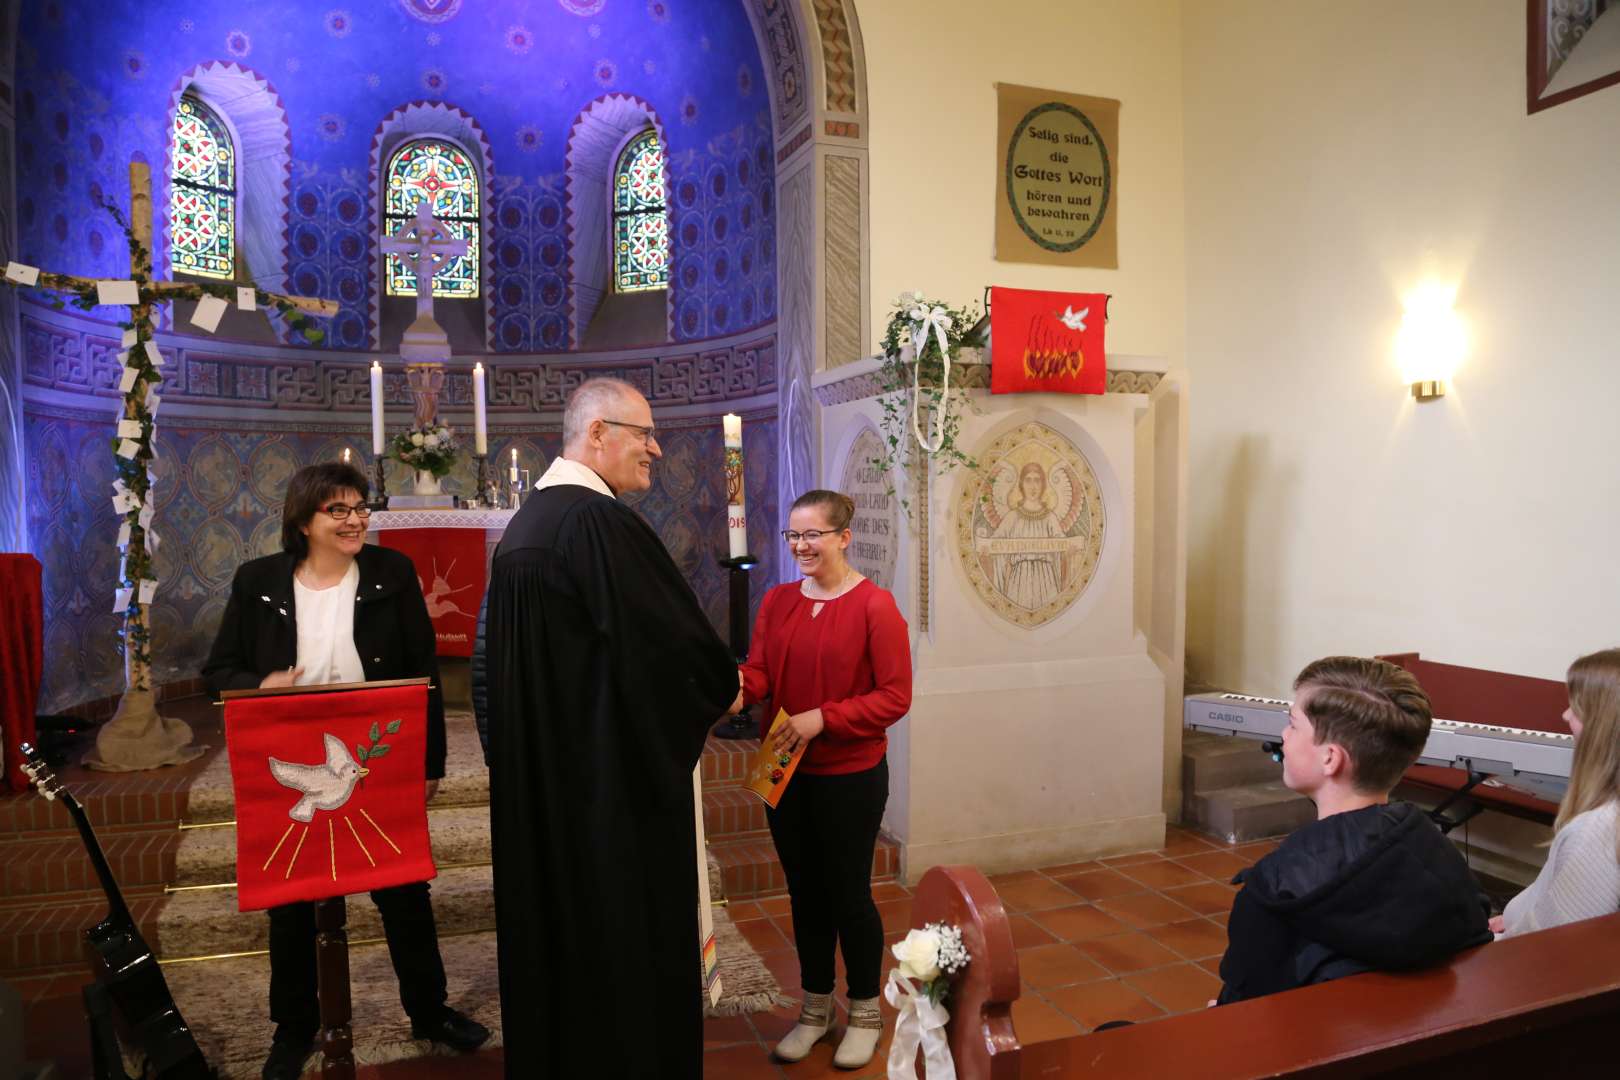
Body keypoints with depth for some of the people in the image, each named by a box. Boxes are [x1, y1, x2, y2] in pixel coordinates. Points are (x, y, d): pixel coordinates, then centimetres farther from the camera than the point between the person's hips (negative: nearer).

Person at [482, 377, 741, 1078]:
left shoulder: (525, 522, 9)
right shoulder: (601, 522, -21)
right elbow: (674, 635, -20)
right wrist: (724, 689, 0)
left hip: (539, 783, 10)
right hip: (614, 782, -9)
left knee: (558, 924, 20)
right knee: (627, 929, 5)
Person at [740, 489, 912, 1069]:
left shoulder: (875, 606, -13)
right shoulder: (776, 601, 4)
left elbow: (895, 695, -15)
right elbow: (760, 674, 1)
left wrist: (823, 718, -23)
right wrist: (739, 684, -22)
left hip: (851, 777, -5)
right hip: (786, 773, 5)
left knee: (849, 894, 7)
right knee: (805, 892, 16)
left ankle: (866, 1013, 29)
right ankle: (815, 1008, 34)